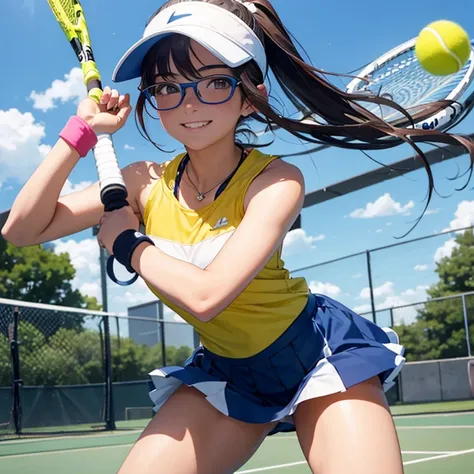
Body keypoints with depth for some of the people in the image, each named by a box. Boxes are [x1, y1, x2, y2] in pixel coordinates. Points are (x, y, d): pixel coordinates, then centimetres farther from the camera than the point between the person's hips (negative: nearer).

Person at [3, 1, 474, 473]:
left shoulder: (274, 181, -25)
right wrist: (80, 132, -14)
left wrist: (127, 242, -19)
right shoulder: (146, 183, -9)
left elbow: (205, 296, -36)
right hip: (225, 370, 4)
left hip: (318, 357, -4)